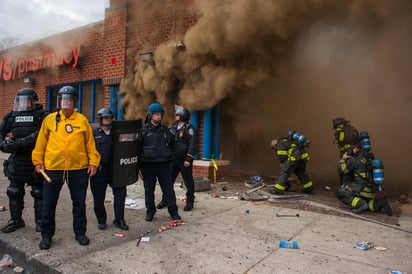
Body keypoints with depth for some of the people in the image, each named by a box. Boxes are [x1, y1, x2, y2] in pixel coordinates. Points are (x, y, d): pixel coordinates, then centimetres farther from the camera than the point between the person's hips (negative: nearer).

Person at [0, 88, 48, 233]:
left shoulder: (42, 116, -7)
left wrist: (20, 143, -25)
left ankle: (40, 221, 19)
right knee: (14, 193, 14)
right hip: (17, 162, 5)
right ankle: (15, 220, 30)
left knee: (39, 193, 6)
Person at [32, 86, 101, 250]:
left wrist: (93, 162, -2)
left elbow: (90, 143, 3)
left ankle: (80, 232, 28)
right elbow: (41, 142, 8)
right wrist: (38, 160, 4)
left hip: (79, 169, 0)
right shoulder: (49, 119, 4)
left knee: (79, 203, 11)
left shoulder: (82, 120, 2)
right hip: (53, 168, 1)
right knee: (48, 203, 10)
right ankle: (46, 235, 28)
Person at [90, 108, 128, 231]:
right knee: (99, 197, 7)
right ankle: (101, 220, 25)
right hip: (99, 170, -2)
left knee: (120, 192, -1)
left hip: (115, 169, 2)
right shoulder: (94, 133, 4)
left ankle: (119, 219, 13)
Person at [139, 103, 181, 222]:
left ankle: (173, 211, 17)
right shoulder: (143, 130, -3)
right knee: (149, 190, 10)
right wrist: (140, 161, -6)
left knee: (169, 189, 6)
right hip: (148, 164, -2)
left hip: (164, 164, 2)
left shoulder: (165, 130, 9)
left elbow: (171, 144, 20)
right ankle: (150, 211, 26)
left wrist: (169, 156, 9)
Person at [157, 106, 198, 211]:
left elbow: (193, 145, -16)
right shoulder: (174, 127, 12)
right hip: (173, 159, 6)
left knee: (188, 182, 5)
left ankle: (190, 202, 17)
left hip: (184, 160, -6)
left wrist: (188, 159, -21)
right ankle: (165, 200, 23)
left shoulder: (189, 128, -10)